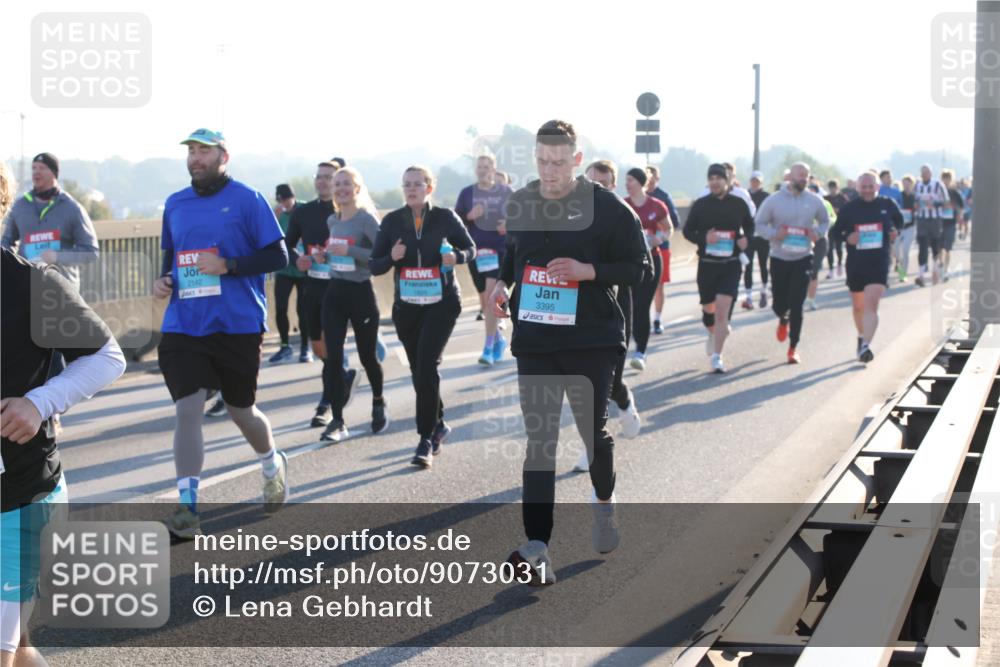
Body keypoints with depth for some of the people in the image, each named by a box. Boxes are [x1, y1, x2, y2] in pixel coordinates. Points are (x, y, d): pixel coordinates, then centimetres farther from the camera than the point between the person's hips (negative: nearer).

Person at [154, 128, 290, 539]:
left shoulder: (247, 200, -5)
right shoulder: (174, 204, 11)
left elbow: (277, 256, -7)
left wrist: (227, 266, -18)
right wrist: (163, 279, 2)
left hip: (238, 326, -3)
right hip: (183, 327, 3)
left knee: (240, 409, 11)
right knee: (187, 410, -8)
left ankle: (273, 465, 43)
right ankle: (187, 510, -6)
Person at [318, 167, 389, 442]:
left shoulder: (367, 219, -11)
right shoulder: (332, 221, 9)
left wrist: (350, 251, -26)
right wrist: (325, 256, 3)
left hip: (361, 293, -5)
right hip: (334, 292, 5)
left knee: (367, 355, 10)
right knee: (332, 357, -6)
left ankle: (378, 404, 38)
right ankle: (337, 422, -5)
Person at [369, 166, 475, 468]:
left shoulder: (445, 217, -5)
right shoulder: (392, 221, -1)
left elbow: (471, 248, 6)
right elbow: (373, 266, 1)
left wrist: (457, 256, -16)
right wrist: (391, 258, -20)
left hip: (442, 303, -3)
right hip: (406, 305, 3)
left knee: (427, 365, -17)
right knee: (418, 371, 12)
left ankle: (426, 439, -12)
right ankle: (438, 424, 35)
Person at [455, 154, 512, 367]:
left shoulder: (505, 191, 2)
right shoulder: (467, 193, 5)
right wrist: (470, 216, -14)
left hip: (499, 249, -3)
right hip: (476, 251, 3)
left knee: (491, 295, -15)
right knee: (484, 299, 12)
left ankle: (489, 348, -14)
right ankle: (498, 339, 33)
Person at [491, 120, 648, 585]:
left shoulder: (608, 208, -8)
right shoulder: (519, 204, 6)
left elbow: (638, 267, -5)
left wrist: (588, 270, -20)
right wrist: (502, 282, 3)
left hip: (592, 340, -3)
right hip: (534, 340, 3)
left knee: (593, 430, 10)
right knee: (539, 439, -5)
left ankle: (604, 502, 43)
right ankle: (537, 547, -11)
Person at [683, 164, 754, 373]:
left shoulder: (739, 204, 1)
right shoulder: (700, 205, -1)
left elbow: (749, 226, 17)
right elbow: (688, 231, 4)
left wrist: (746, 239, -5)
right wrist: (703, 238, -15)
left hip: (731, 264, -1)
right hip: (707, 263, 1)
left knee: (722, 310, -12)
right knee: (708, 309, 13)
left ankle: (717, 356, -8)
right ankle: (713, 333, 48)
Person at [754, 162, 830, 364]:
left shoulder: (814, 201, 0)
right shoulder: (774, 200, -5)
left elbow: (825, 221, 14)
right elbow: (759, 224, 0)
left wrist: (817, 232, -7)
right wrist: (774, 234, -18)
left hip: (803, 259, 0)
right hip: (779, 258, 0)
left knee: (796, 305, -6)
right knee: (779, 304, 5)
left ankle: (793, 348, 5)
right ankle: (783, 320, 44)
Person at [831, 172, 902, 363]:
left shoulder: (888, 204, 3)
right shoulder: (848, 208, 1)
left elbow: (899, 220, 21)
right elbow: (836, 232, 6)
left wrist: (895, 231, 0)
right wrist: (847, 238, -15)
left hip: (879, 262, -2)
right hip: (855, 263, 2)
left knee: (871, 304, -19)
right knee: (858, 306, 17)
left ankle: (865, 346, -27)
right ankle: (862, 337, 44)